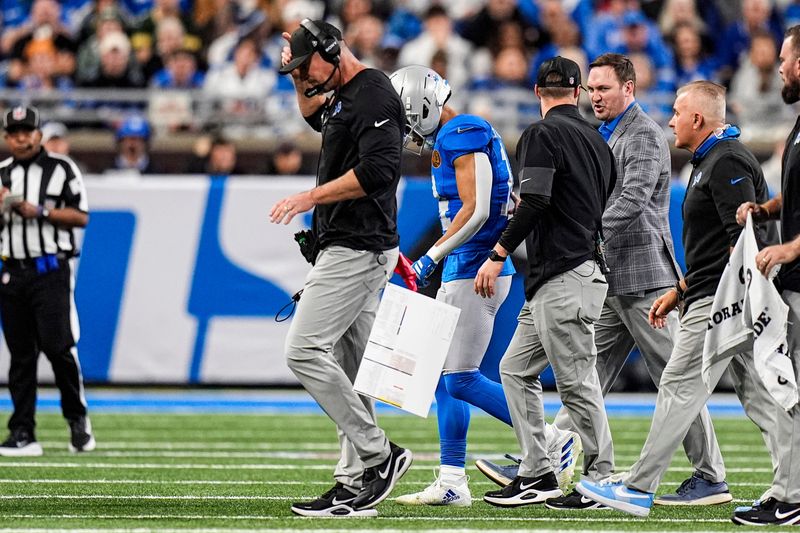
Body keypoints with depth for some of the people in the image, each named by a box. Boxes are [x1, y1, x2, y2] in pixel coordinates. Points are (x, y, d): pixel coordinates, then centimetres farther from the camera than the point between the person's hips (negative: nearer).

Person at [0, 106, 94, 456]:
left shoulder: (62, 169, 3)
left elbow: (80, 217, -2)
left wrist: (39, 211, -13)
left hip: (51, 271, -4)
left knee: (58, 346, -13)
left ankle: (78, 418, 5)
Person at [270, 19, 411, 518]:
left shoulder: (373, 95, -14)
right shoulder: (344, 97, 17)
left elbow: (377, 170, -26)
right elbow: (314, 114, 42)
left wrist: (311, 197, -20)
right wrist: (300, 81, 24)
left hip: (358, 248, -11)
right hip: (349, 248, 11)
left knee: (304, 350, -15)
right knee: (348, 368, 8)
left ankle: (377, 454, -12)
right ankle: (356, 485, 9)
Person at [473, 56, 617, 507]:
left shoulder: (543, 135, -9)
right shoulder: (597, 140, 15)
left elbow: (534, 204, -18)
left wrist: (498, 255, -15)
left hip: (564, 279, -9)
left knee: (577, 383, -4)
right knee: (516, 370, 13)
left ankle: (602, 478, 1)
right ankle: (536, 475, 11)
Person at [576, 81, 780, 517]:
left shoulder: (727, 163, -13)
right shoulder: (712, 161, 21)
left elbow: (743, 238, -22)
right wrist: (679, 291, 27)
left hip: (719, 302, -11)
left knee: (679, 388, -6)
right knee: (757, 394, 6)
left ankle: (639, 489, -2)